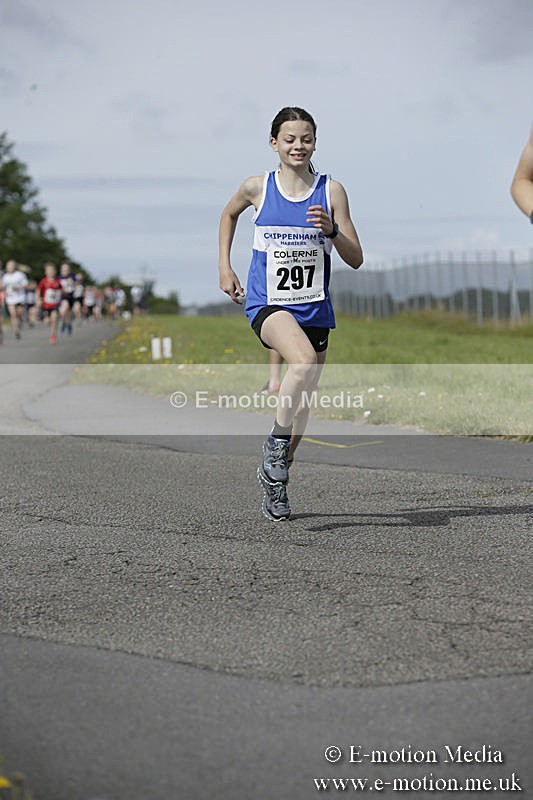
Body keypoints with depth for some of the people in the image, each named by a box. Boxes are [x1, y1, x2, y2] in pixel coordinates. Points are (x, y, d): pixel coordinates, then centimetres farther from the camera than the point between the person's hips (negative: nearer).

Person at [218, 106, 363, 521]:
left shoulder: (331, 191, -1)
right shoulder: (258, 188, -1)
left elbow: (356, 259, -1)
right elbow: (229, 213, 22)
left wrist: (332, 231, -20)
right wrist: (224, 267, 15)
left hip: (314, 308, 3)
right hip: (267, 303, -3)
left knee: (302, 403, 9)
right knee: (304, 360, -33)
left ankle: (274, 478, 28)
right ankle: (276, 443, -17)